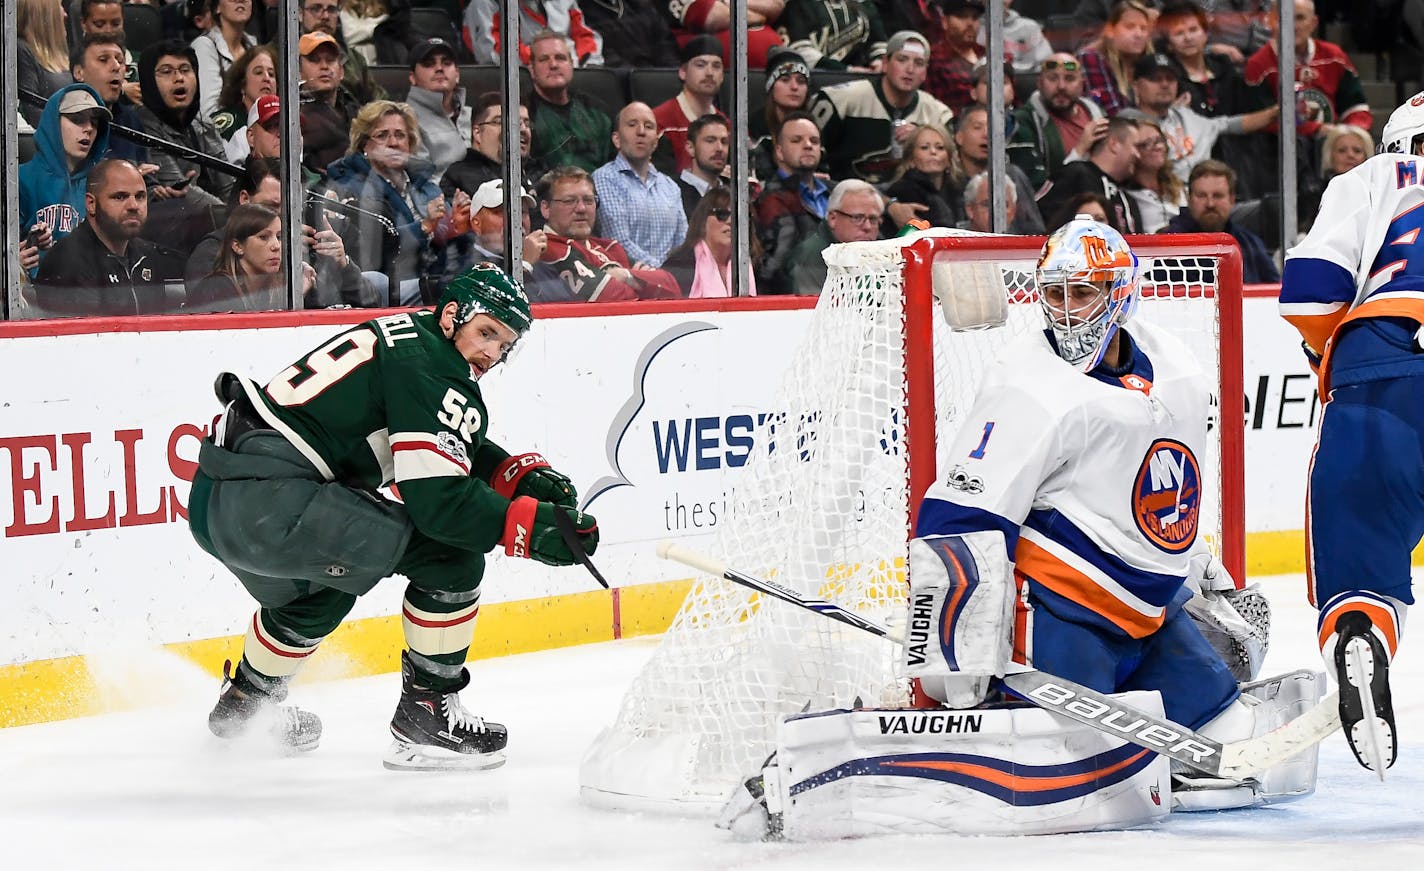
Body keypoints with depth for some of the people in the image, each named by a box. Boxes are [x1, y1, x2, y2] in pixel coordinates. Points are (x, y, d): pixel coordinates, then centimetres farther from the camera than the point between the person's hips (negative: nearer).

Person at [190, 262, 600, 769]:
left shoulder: (407, 336, 20)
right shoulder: (430, 374, -10)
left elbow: (461, 451, 30)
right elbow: (439, 498, -18)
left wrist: (524, 476, 14)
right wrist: (535, 526, -13)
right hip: (269, 506, -10)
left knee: (318, 590, 38)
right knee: (452, 553, -8)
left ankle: (244, 703, 55)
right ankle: (425, 716, 0)